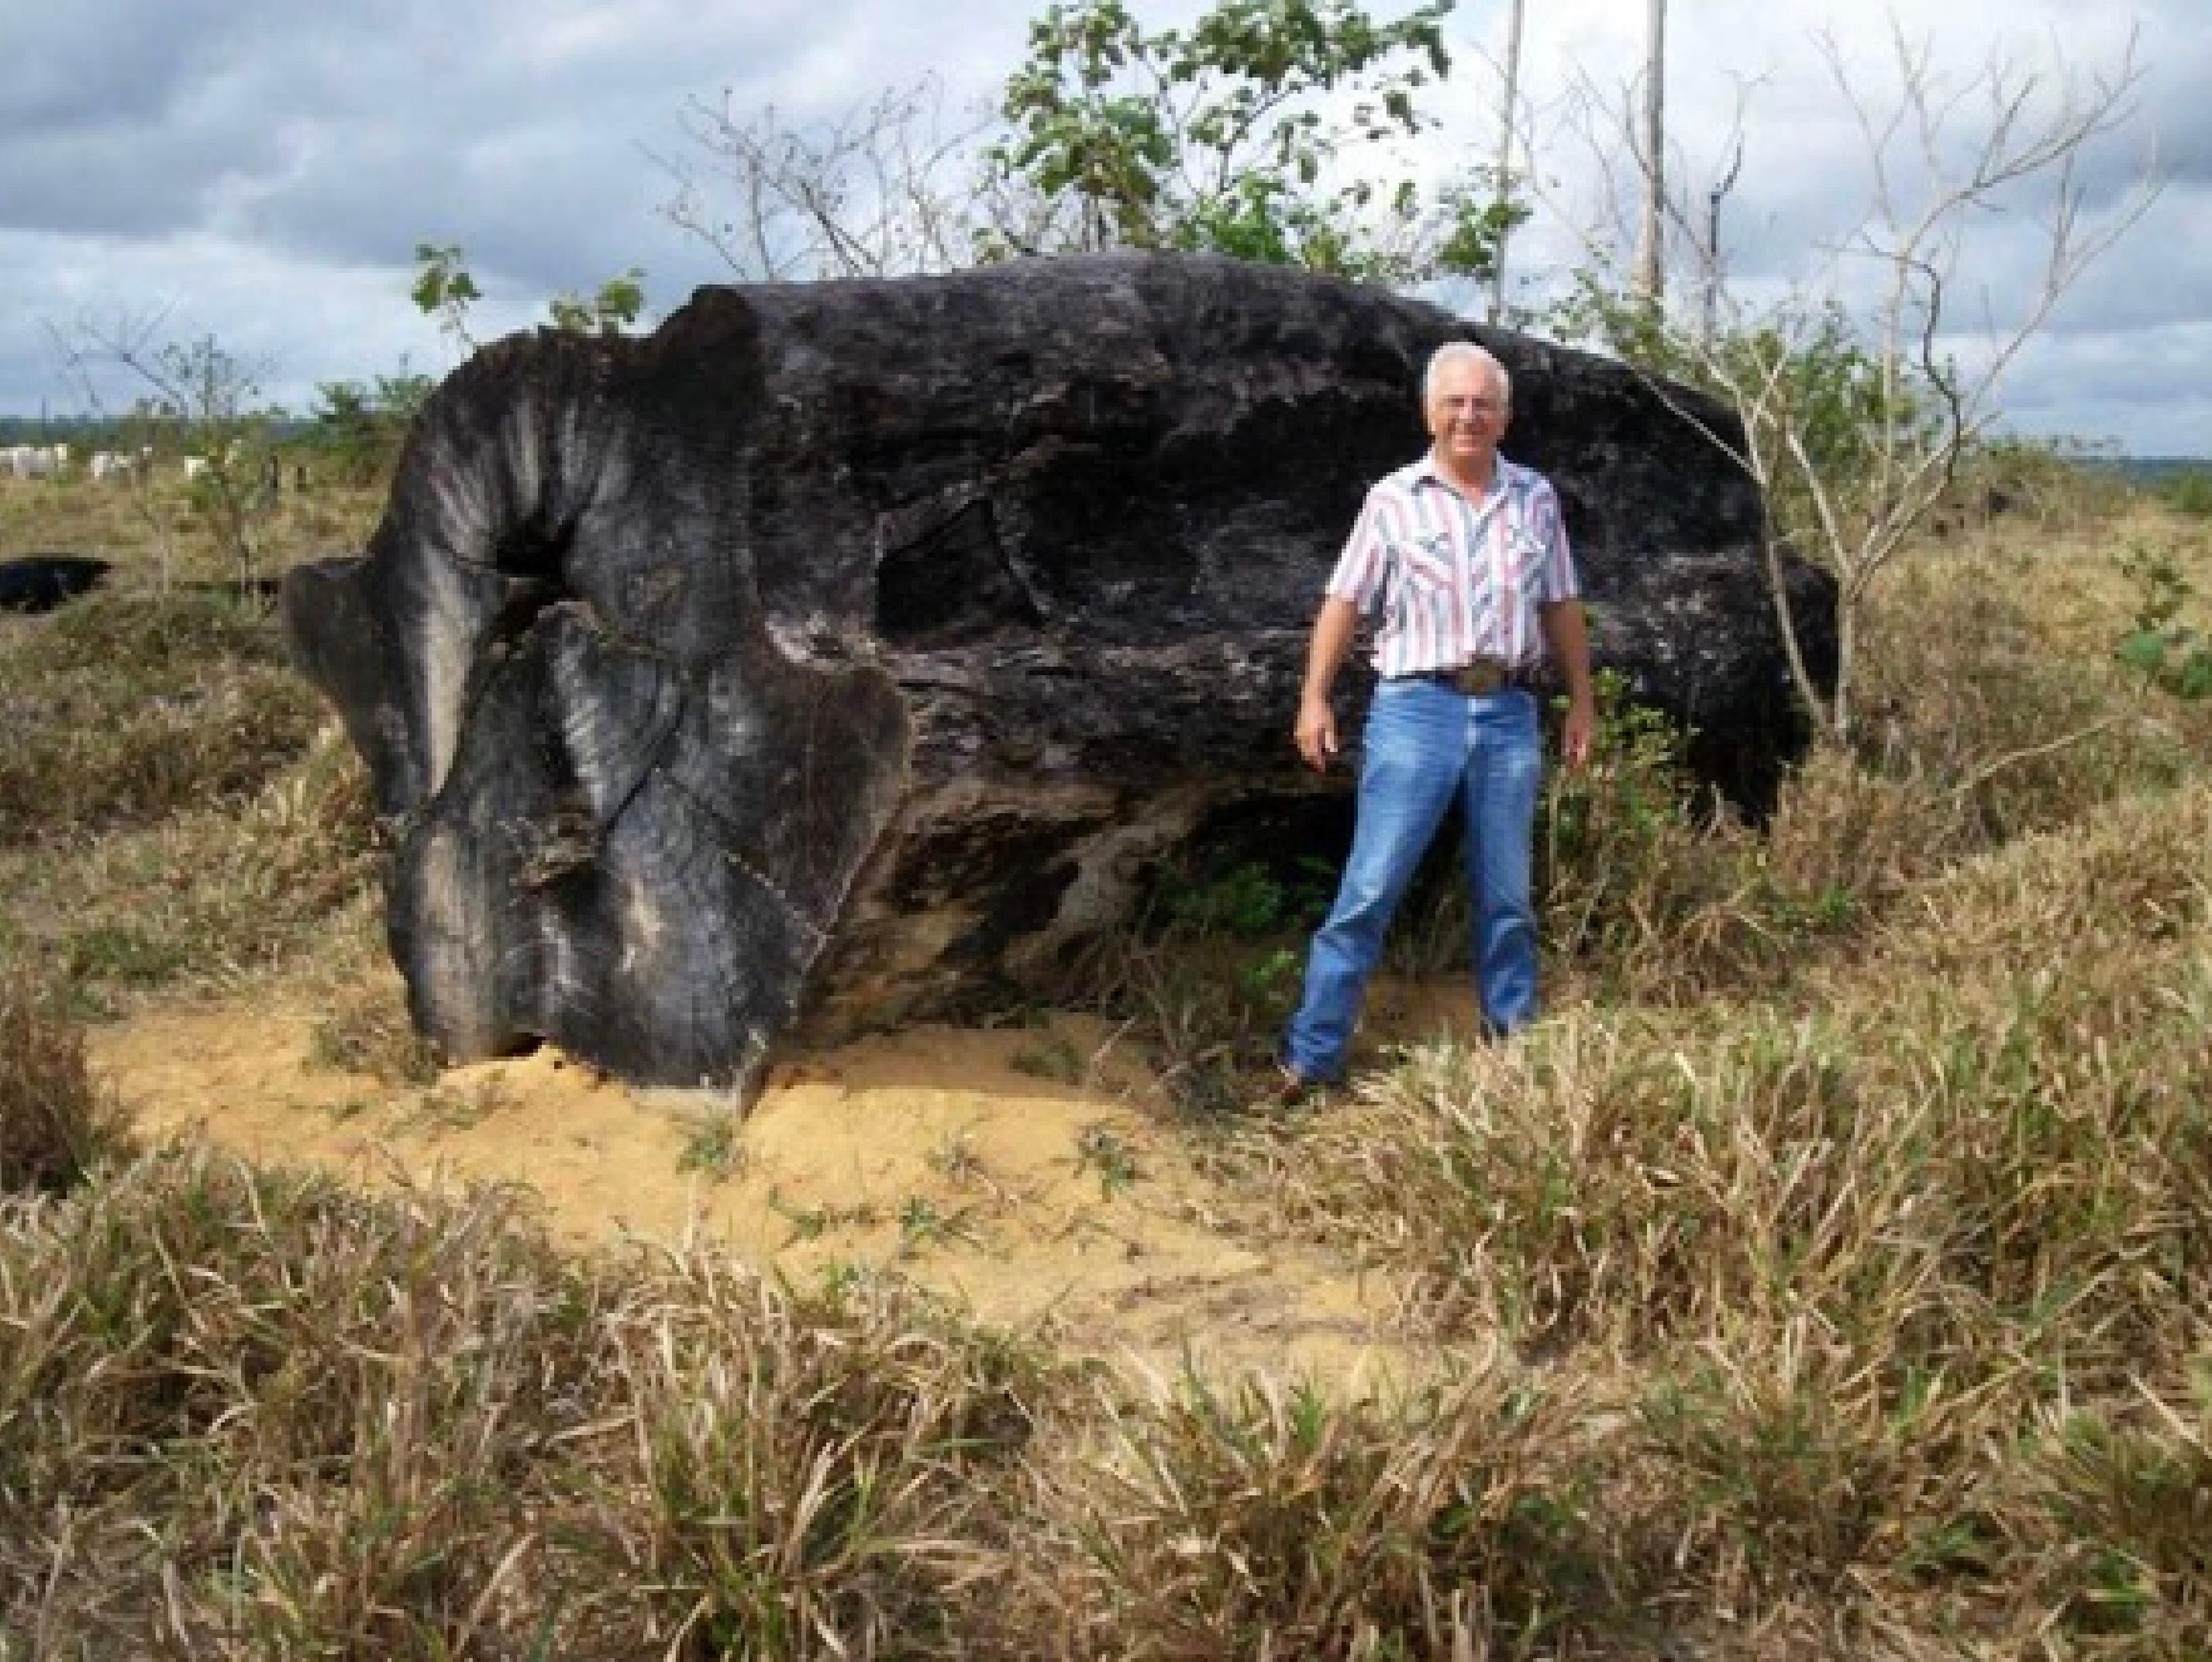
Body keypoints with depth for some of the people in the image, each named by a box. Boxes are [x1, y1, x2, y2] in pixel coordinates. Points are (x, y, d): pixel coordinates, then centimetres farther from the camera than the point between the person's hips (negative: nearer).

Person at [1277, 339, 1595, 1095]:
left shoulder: (1536, 498, 10)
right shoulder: (1393, 499, 2)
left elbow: (1561, 607, 16)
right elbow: (1344, 602, 1)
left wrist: (1582, 699, 16)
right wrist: (1314, 697, -6)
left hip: (1510, 715, 3)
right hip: (1417, 709, -3)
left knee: (1506, 897, 11)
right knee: (1370, 888, -5)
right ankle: (1310, 1056, 0)